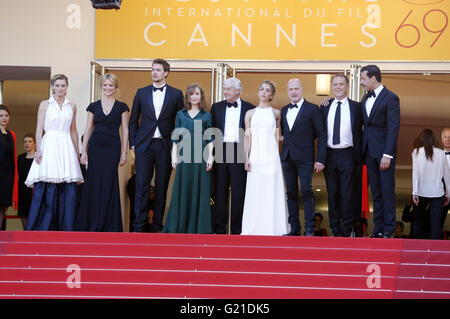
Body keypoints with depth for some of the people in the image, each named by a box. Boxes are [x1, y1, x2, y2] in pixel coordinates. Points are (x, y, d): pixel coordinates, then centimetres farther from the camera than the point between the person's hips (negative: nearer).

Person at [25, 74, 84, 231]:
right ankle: (43, 227, -4)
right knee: (47, 189, -9)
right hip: (49, 146, -3)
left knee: (69, 191, -4)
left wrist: (77, 152, 14)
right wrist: (38, 150, -8)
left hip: (66, 147, 3)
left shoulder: (72, 106, 14)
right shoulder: (45, 104, 6)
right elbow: (39, 129, 2)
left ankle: (66, 228, 2)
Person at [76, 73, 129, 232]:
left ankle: (108, 224, 5)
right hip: (96, 146, 1)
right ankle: (91, 223, 8)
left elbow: (125, 131, 4)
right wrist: (84, 151, 2)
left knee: (108, 183, -3)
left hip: (112, 147, -1)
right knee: (93, 183, 0)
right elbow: (88, 129, 9)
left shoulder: (121, 107, 5)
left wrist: (124, 153, -1)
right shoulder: (93, 106, 8)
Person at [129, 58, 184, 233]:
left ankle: (157, 225, 10)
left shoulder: (176, 94, 6)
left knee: (162, 186, 4)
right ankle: (139, 226, -1)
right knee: (142, 186, -3)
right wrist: (133, 143, 4)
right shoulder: (142, 93, 10)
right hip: (144, 145, 1)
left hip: (165, 146, -1)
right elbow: (133, 120, 12)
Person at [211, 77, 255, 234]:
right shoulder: (216, 107, 12)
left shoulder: (249, 108, 5)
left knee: (238, 191, 0)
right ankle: (219, 228, 10)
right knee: (220, 190, 4)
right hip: (221, 151, 2)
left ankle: (237, 229, 5)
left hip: (239, 152, -2)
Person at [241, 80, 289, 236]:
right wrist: (246, 158, 0)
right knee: (255, 192, -2)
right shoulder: (250, 113, 12)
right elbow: (247, 136, 8)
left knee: (272, 191, -4)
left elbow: (277, 137, 9)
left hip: (271, 155, -1)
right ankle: (254, 229, 3)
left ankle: (272, 228, 0)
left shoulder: (276, 113, 9)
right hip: (255, 155, 1)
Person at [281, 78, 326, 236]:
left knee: (306, 192, -8)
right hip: (287, 158, 5)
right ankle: (294, 228, 11)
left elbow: (321, 135, -4)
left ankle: (309, 229, -5)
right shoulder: (284, 110, 15)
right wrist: (283, 154, 6)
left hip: (305, 158, -5)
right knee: (291, 193, 6)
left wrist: (320, 159, -10)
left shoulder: (312, 109, -2)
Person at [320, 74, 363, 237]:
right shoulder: (325, 107, 11)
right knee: (332, 194, 7)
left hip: (347, 155, -3)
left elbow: (359, 132, 3)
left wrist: (358, 156, -5)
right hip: (329, 155, 3)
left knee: (347, 194, -2)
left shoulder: (356, 107, 4)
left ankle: (347, 230, 6)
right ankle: (335, 229, 14)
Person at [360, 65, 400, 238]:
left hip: (384, 152, -7)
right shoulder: (366, 98, 14)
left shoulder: (390, 98, -9)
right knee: (376, 193, 10)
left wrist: (387, 155, -18)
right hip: (369, 151, 7)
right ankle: (378, 228, 14)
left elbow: (393, 128, -13)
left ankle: (389, 229, 2)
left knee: (387, 191, -2)